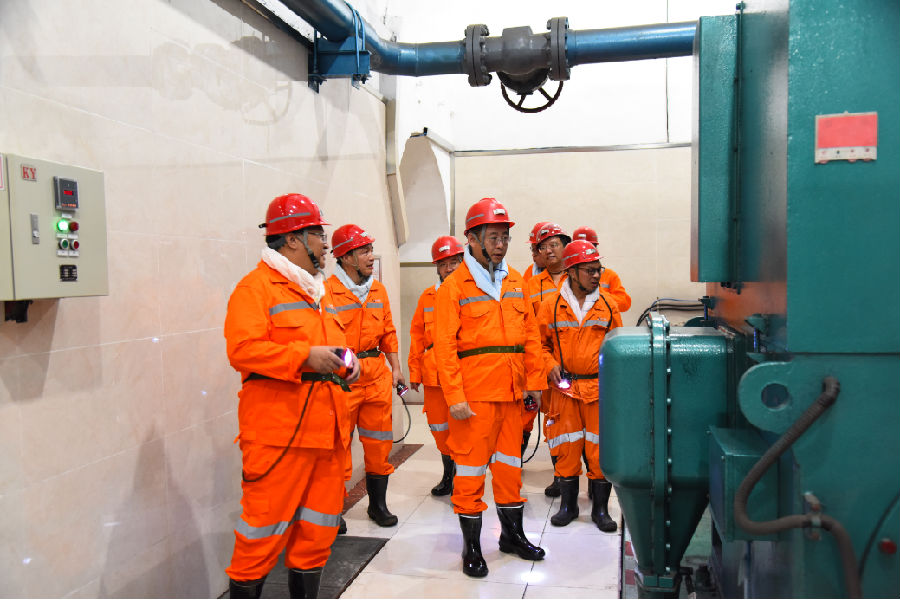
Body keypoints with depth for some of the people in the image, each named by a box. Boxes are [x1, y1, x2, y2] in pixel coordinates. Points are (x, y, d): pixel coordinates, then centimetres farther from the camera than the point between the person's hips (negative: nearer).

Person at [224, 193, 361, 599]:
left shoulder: (313, 290, 21)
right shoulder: (257, 286, -6)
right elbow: (242, 349, -18)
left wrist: (346, 362, 8)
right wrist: (305, 356, -22)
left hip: (325, 428, 8)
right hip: (278, 431, -8)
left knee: (318, 526, 15)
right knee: (265, 526, -1)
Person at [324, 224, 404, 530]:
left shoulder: (378, 290, 11)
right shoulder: (327, 291, -9)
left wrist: (395, 367, 11)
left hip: (377, 375, 6)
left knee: (379, 442, 11)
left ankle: (378, 504, 26)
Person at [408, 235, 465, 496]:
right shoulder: (428, 296, 12)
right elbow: (417, 335, 12)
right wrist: (415, 371, 8)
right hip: (433, 373, 4)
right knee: (439, 427, 14)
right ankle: (448, 474, 33)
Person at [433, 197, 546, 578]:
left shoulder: (515, 282, 11)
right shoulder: (453, 285, -5)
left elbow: (530, 335, 13)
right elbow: (444, 346, -10)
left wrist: (534, 381, 7)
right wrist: (454, 397, -15)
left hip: (512, 392, 5)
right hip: (474, 395, -5)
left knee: (510, 463, 16)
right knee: (471, 468, 4)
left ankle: (513, 534, 34)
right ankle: (471, 547, 19)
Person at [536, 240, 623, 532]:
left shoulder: (607, 304, 4)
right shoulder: (551, 306, 0)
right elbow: (540, 344, 9)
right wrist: (550, 365, -7)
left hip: (599, 387, 1)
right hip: (565, 387, 0)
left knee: (600, 447, 2)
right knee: (567, 446, 5)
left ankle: (601, 508, 18)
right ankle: (568, 505, 22)